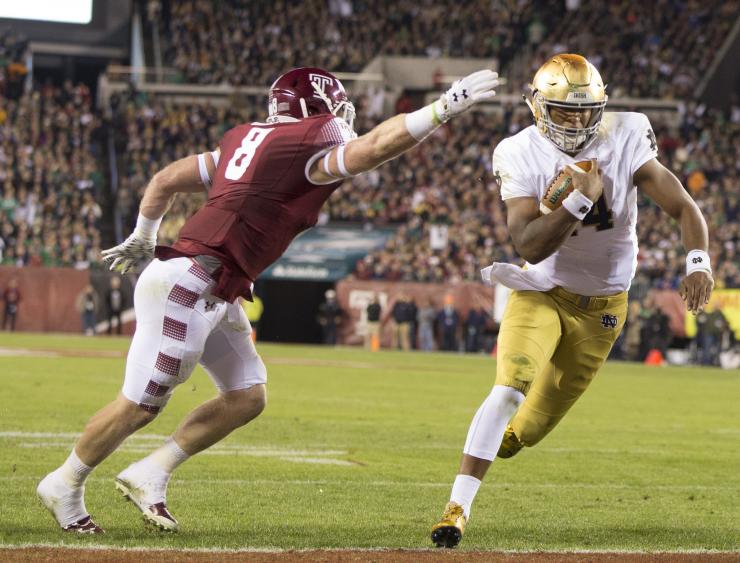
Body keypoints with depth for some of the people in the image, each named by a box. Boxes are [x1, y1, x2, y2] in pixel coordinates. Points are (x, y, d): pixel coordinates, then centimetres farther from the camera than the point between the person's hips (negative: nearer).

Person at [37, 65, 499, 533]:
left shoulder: (246, 140, 16)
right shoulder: (312, 146, -9)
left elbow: (165, 181, 19)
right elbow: (379, 145, -21)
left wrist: (143, 240, 32)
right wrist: (445, 107, -15)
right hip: (187, 285, -10)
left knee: (247, 397, 10)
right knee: (140, 406, 0)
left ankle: (150, 475, 16)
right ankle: (65, 485, 15)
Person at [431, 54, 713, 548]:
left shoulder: (625, 140, -16)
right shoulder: (522, 155, -17)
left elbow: (683, 207, -17)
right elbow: (529, 247, -25)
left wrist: (699, 261, -34)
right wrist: (579, 199, -36)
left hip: (601, 306, 2)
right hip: (541, 292, -2)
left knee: (537, 421, 10)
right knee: (510, 389, -24)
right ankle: (458, 506, -22)